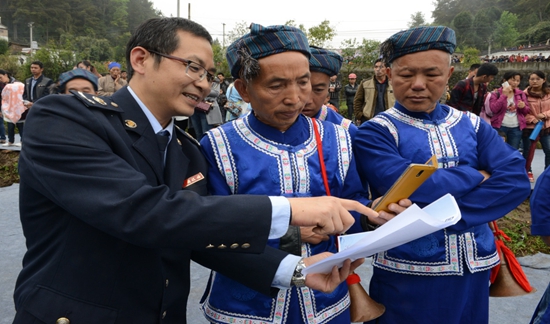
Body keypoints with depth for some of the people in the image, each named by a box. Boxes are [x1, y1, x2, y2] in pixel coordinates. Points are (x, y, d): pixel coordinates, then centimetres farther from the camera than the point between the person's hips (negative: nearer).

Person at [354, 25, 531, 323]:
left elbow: (516, 180, -9)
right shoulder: (375, 133, -10)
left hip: (475, 269, 4)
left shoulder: (472, 126, 3)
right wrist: (475, 176, -11)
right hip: (408, 275, -4)